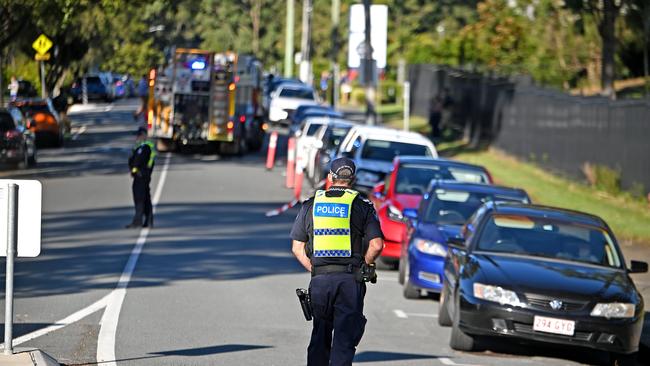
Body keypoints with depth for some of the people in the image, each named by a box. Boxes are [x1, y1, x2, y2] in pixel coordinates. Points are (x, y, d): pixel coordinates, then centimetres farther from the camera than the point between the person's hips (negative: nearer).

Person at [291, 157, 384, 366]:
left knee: (320, 337, 14)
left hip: (319, 279, 2)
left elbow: (297, 247, 8)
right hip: (350, 279, -2)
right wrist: (363, 266, 8)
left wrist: (314, 269, 12)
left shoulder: (310, 205, 10)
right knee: (344, 338, -2)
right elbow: (376, 245, -7)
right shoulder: (362, 206, 2)